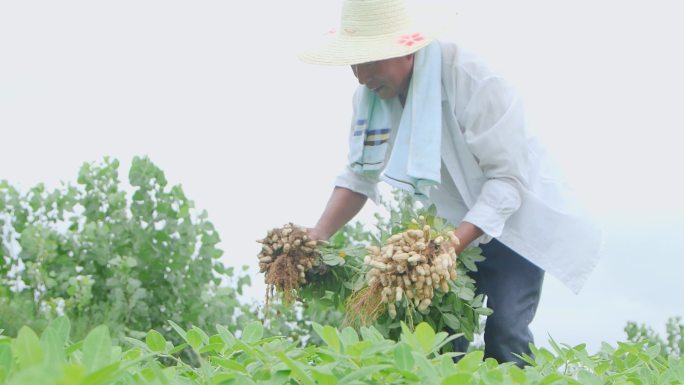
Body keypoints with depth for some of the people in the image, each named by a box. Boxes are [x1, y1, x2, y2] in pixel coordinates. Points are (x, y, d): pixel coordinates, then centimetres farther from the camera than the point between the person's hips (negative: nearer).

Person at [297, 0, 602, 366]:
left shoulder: (472, 82, -31)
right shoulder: (371, 94, -11)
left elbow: (508, 178, -28)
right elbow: (360, 173, -4)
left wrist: (454, 244, -38)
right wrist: (318, 235, -19)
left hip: (514, 216, -5)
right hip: (452, 224, 5)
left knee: (503, 332, -16)